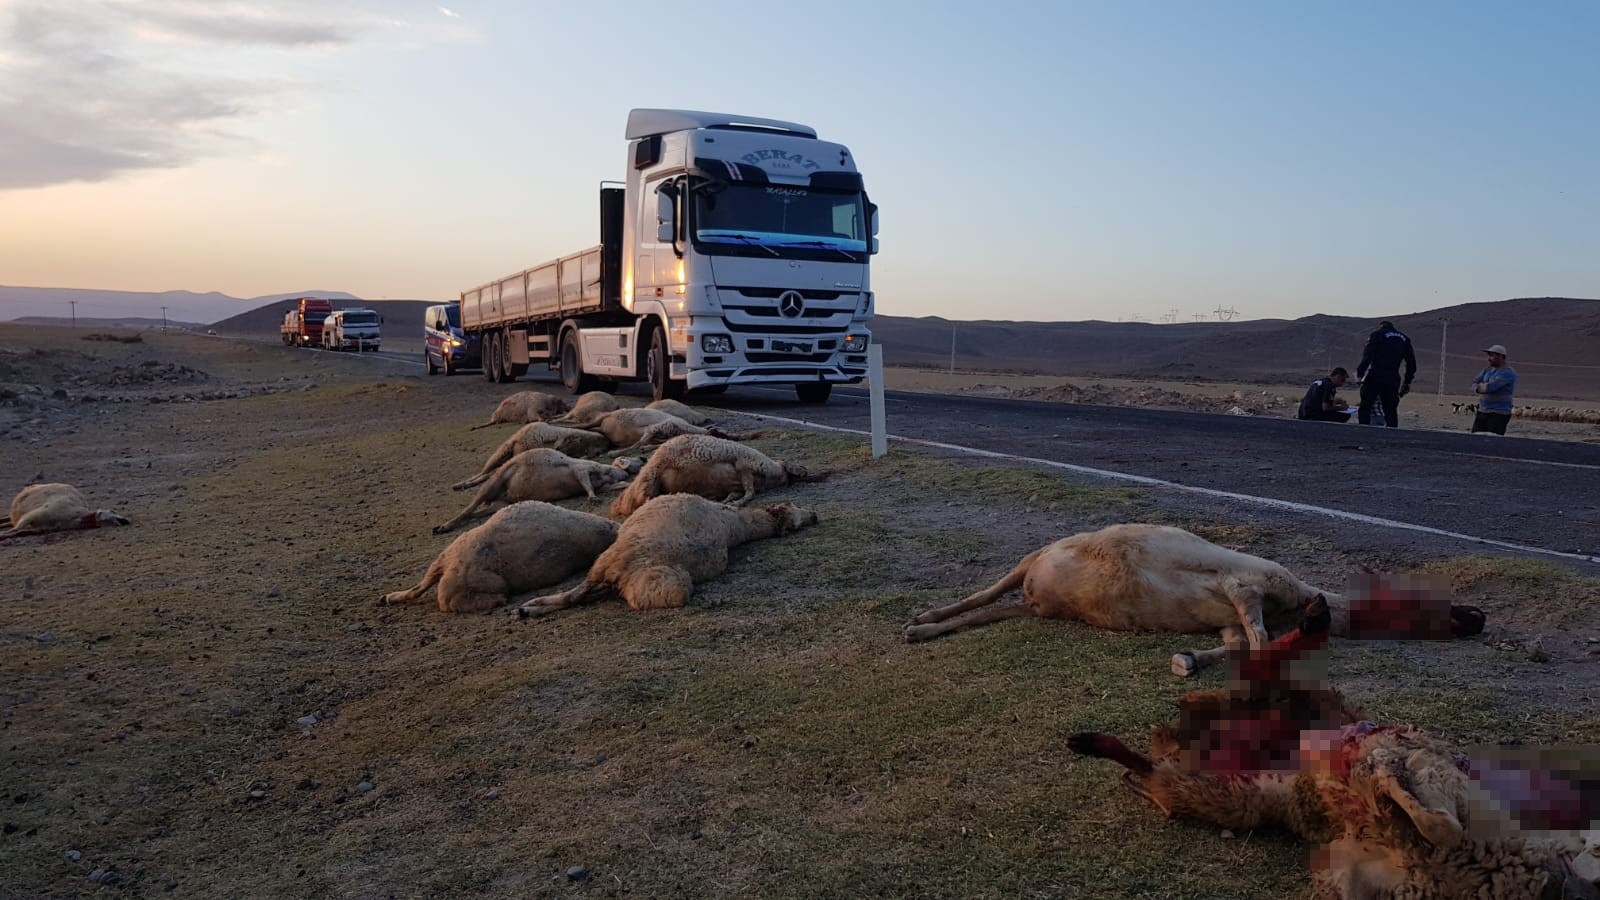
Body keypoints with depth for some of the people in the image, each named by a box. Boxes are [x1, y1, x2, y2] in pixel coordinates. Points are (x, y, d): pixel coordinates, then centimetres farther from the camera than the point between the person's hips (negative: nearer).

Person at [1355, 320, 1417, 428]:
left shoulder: (1377, 335, 5)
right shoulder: (1404, 338, 19)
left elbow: (1367, 356, -8)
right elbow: (1411, 362, 17)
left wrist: (1359, 374, -9)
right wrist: (1407, 382, 21)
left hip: (1375, 377, -4)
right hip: (1393, 379, 4)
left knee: (1365, 407, -1)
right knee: (1391, 411, 9)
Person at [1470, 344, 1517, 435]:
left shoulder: (1507, 373, -11)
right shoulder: (1487, 371, 15)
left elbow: (1490, 387, -23)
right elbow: (1474, 384, 6)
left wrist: (1481, 386, -1)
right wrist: (1485, 387, -15)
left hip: (1498, 414, -8)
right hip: (1482, 412, 8)